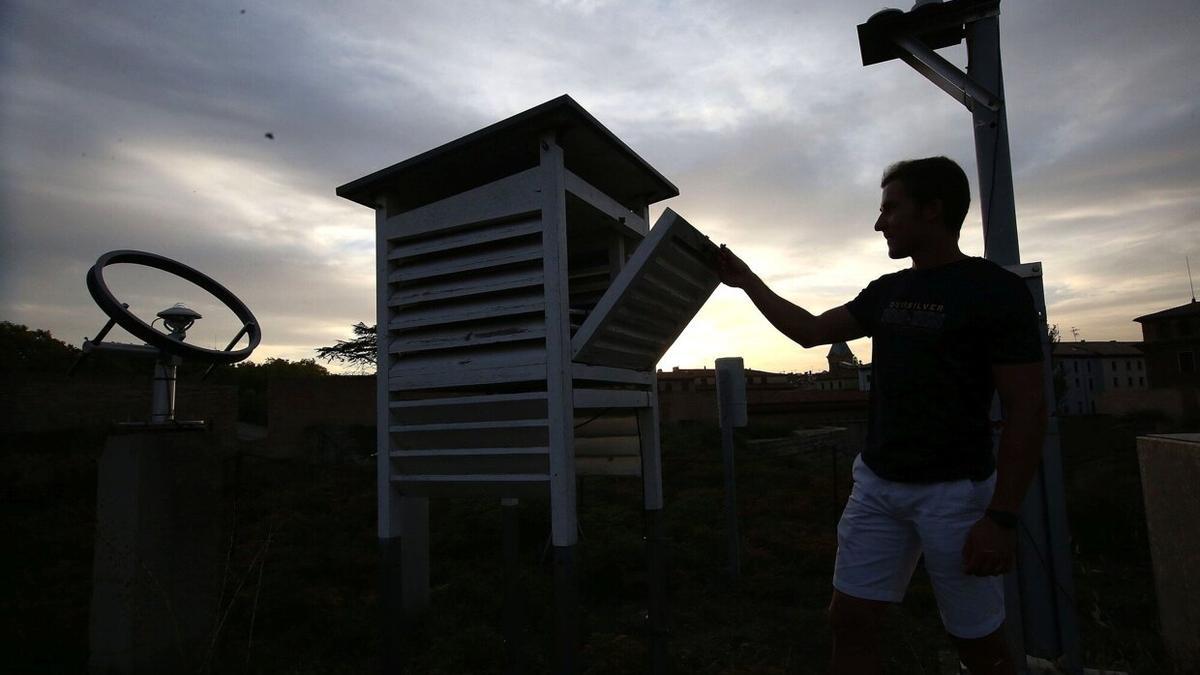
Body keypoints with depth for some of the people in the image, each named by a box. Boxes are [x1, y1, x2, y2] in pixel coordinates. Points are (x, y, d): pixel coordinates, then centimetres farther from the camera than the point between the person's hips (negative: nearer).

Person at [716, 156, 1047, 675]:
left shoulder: (996, 291, -9)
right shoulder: (887, 292, 9)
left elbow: (1027, 410, -12)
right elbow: (810, 331, 18)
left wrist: (1002, 517, -17)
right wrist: (747, 281, 18)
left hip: (954, 491, -5)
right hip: (877, 484, 6)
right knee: (849, 620, 6)